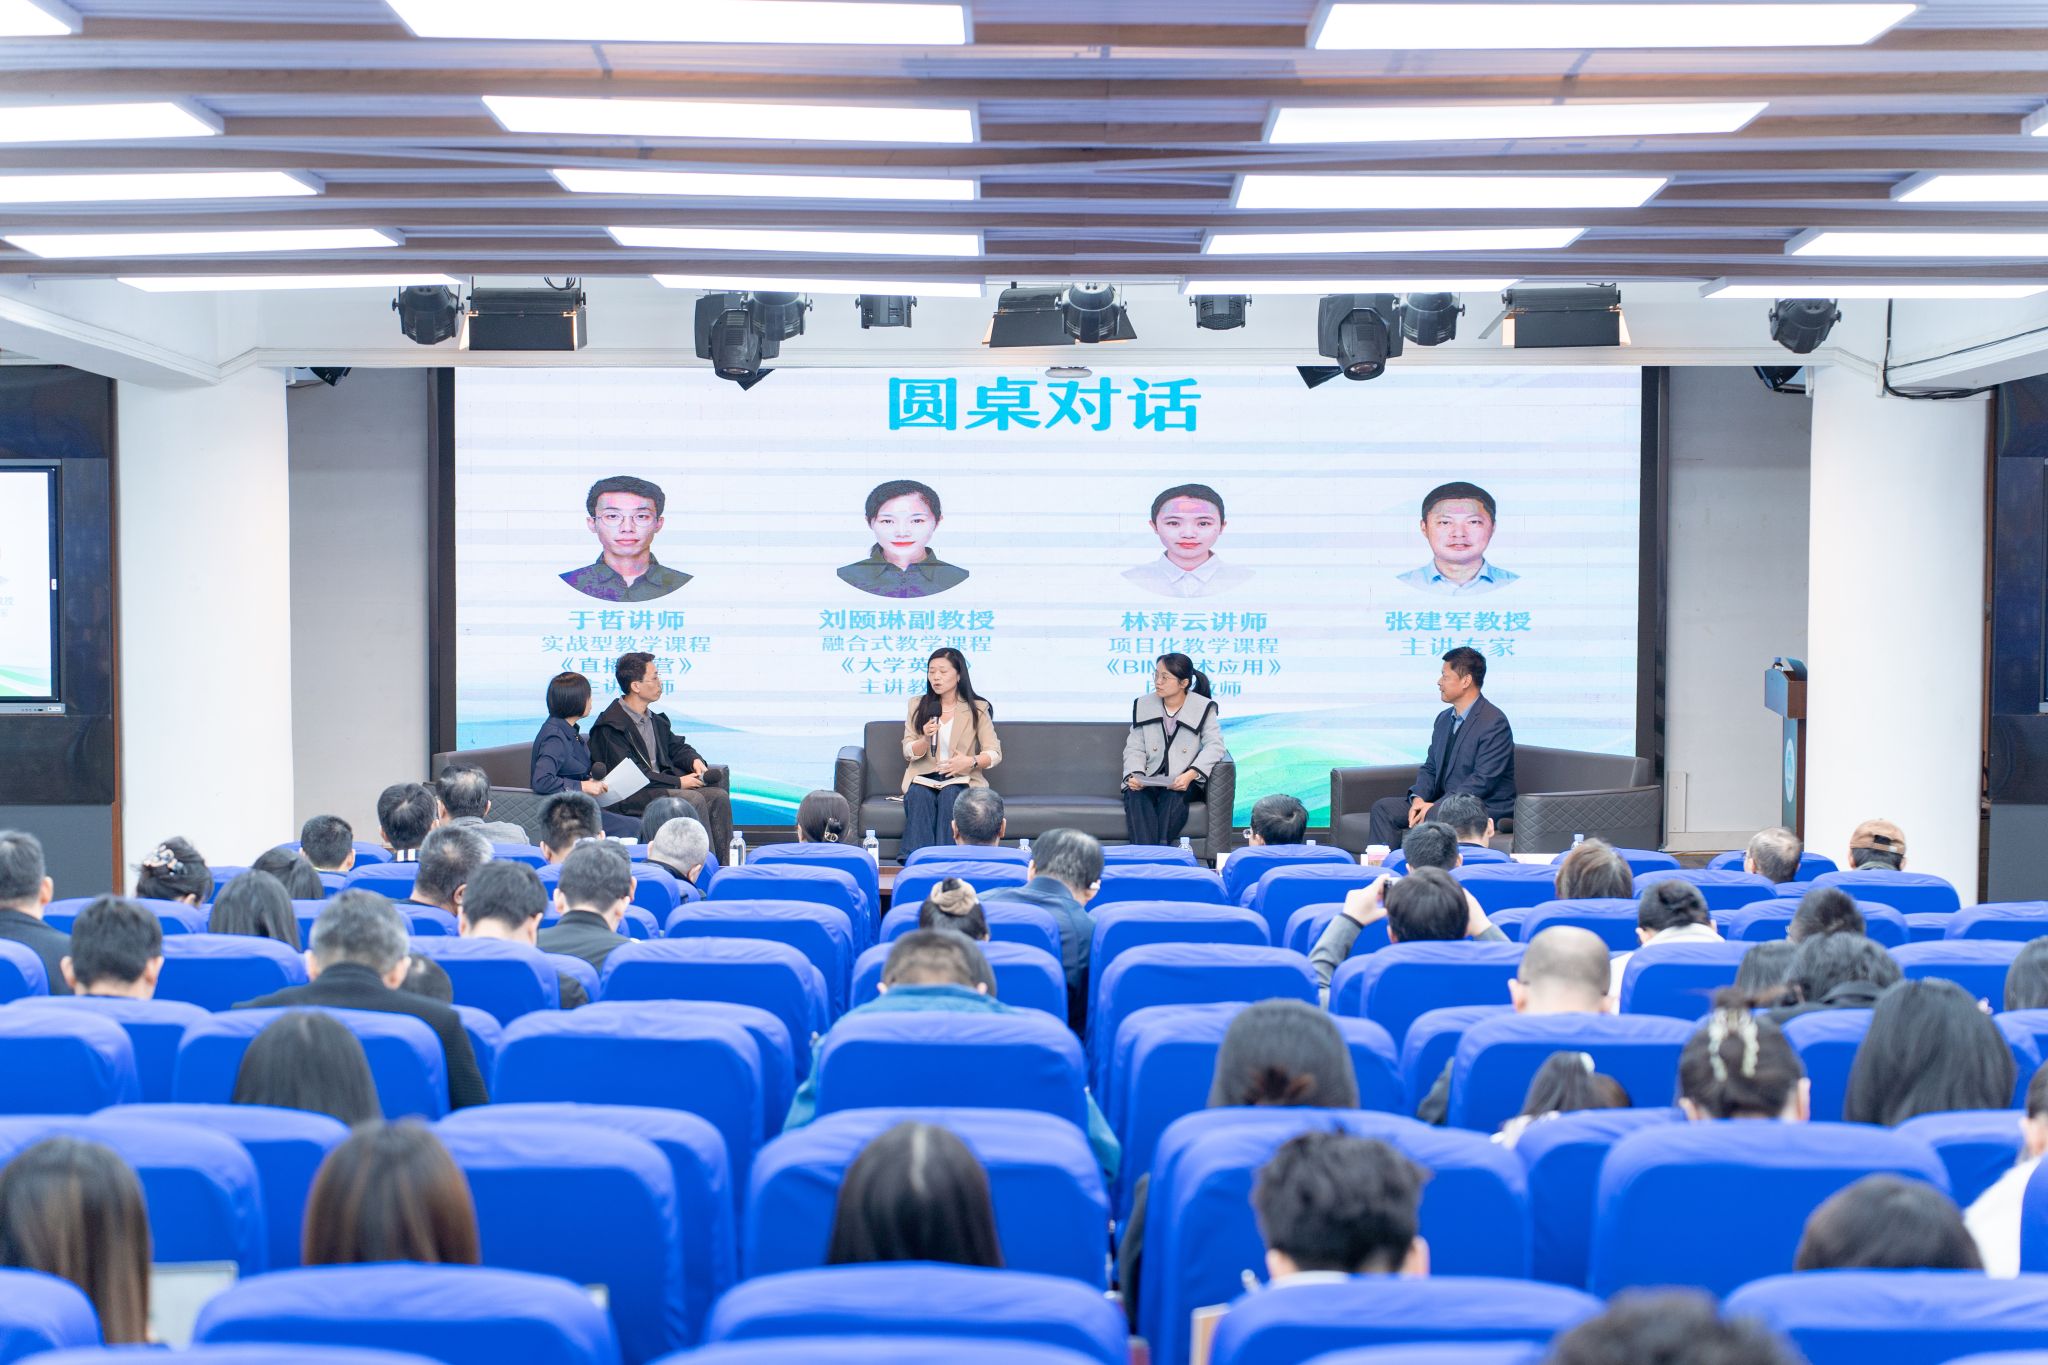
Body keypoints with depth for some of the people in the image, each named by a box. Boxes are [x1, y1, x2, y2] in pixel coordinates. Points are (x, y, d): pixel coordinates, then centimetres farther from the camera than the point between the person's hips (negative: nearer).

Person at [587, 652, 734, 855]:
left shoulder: (655, 719, 16)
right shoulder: (610, 726, -12)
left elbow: (676, 746, 27)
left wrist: (694, 760, 1)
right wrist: (678, 782, -17)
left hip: (663, 784, 9)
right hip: (630, 797, -8)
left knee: (719, 796, -11)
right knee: (693, 800, -29)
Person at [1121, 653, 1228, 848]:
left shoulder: (1203, 708, 1)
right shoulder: (1143, 705, 10)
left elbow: (1214, 746, -9)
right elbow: (1135, 748, 7)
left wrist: (1190, 775, -25)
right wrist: (1135, 775, -15)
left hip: (1184, 781, -2)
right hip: (1149, 779, 2)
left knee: (1173, 797, -36)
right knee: (1135, 796, -31)